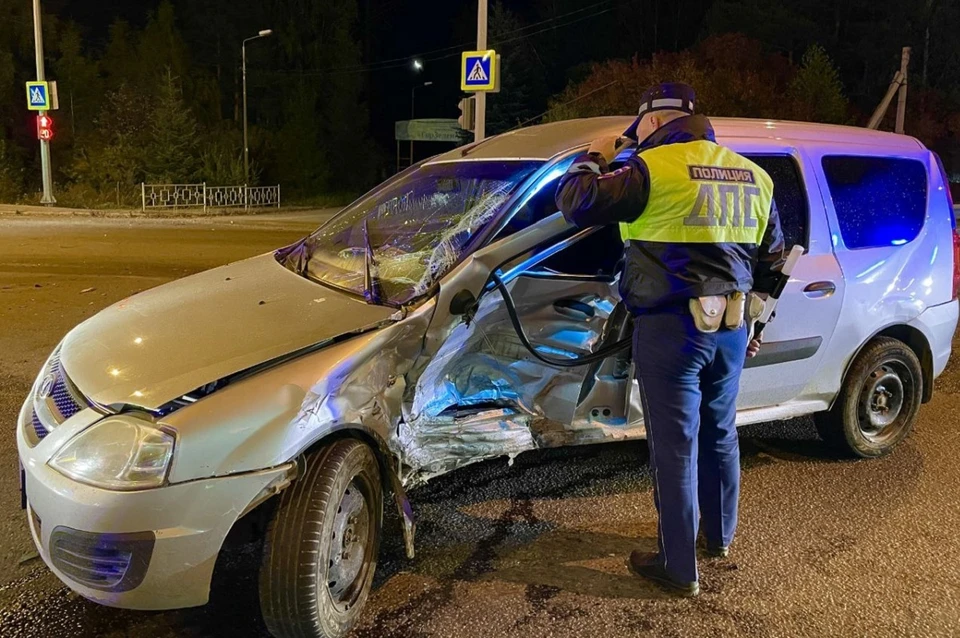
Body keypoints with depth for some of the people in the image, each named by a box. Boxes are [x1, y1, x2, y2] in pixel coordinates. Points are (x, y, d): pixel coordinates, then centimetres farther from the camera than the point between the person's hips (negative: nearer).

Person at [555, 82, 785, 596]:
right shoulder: (752, 176, 12)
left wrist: (594, 157, 6)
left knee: (675, 448, 2)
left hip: (671, 331, -7)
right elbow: (772, 261, 17)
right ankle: (719, 534, 41)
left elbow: (574, 203, -13)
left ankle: (680, 568, 14)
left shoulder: (654, 168, -12)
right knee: (720, 435, 22)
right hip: (730, 329, 7)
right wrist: (752, 323, 27)